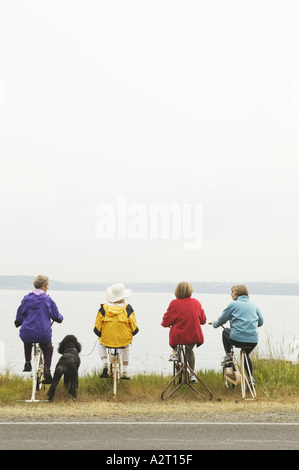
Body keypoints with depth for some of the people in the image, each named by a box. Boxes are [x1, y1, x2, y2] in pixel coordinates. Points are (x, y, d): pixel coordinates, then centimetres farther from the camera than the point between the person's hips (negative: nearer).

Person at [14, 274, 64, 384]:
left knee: (27, 342, 39)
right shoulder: (48, 300, -3)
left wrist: (17, 323, 30)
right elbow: (56, 317, 7)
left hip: (26, 334, 2)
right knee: (48, 349, 28)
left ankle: (27, 363, 36)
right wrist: (60, 318, 31)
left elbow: (19, 317, 7)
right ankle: (47, 369, 6)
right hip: (43, 335, -2)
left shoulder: (26, 298, 0)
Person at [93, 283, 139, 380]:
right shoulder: (128, 309, -6)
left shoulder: (103, 309, -5)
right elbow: (134, 330, -1)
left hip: (107, 341, 0)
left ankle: (104, 364, 17)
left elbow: (97, 330, 0)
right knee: (126, 346, 39)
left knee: (100, 343, 37)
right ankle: (125, 372, 36)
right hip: (124, 341, 1)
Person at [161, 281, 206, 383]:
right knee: (189, 350, 33)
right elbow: (203, 320, 10)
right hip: (194, 336, 3)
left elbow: (166, 322, -6)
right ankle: (192, 374, 33)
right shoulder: (196, 302, -1)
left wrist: (164, 323, 18)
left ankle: (175, 352, 37)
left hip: (178, 336, -3)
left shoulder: (174, 303, -12)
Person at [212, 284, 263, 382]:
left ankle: (228, 355, 18)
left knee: (225, 331, 28)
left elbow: (222, 320, 7)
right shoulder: (253, 305, 14)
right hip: (253, 340, 5)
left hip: (237, 339, -5)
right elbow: (260, 322, 20)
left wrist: (214, 324, 28)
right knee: (246, 355, 34)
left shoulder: (233, 304, 0)